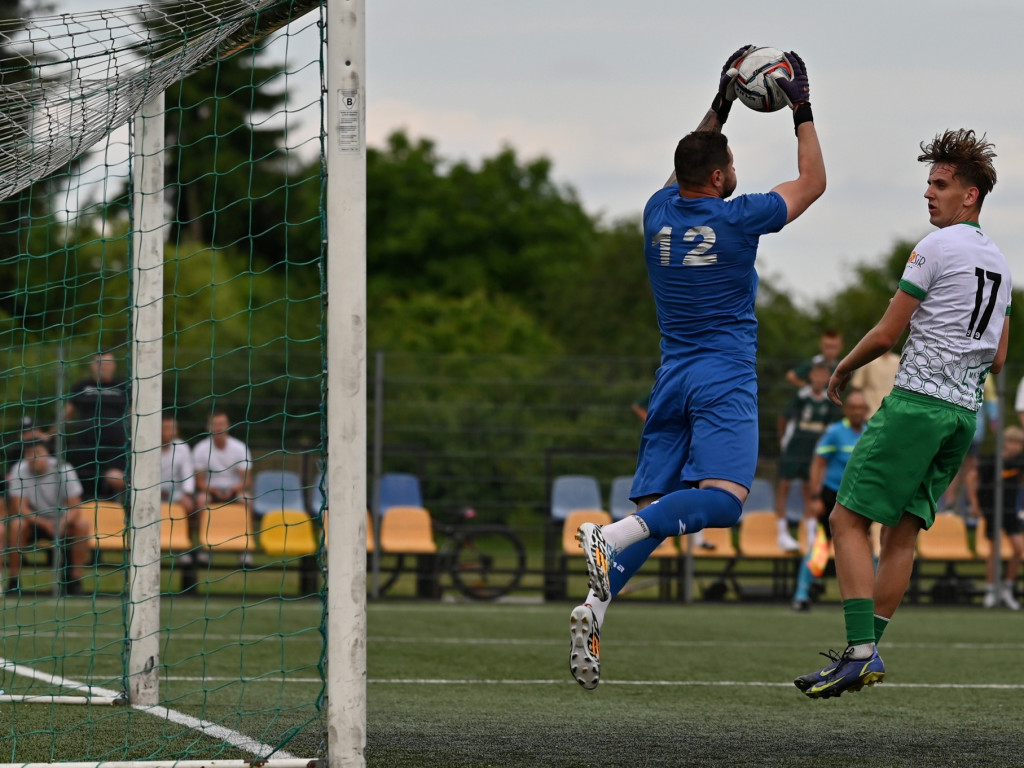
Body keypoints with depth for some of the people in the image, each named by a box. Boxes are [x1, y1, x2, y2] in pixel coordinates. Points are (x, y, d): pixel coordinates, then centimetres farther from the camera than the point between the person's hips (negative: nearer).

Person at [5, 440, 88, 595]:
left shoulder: (64, 470, -15)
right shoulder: (20, 471, -14)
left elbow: (75, 508, -15)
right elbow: (20, 508, -19)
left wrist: (63, 523, -38)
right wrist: (44, 524, -34)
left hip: (61, 522, 1)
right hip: (34, 522, -1)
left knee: (82, 524, -29)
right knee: (17, 525, -33)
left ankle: (75, 581, -20)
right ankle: (13, 581, -22)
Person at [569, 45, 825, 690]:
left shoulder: (659, 214, 8)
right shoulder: (737, 218, -7)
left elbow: (689, 169, 32)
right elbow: (812, 183, 8)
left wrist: (721, 105, 34)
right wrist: (802, 113, 16)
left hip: (673, 381, 6)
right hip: (725, 381, -6)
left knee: (654, 508, 4)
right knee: (722, 500, -19)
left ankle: (595, 609, -15)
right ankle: (611, 538, -38)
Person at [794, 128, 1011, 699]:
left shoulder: (936, 248, -8)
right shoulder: (1000, 262, 16)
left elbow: (887, 334, -6)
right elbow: (998, 359, 19)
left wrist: (843, 370, 10)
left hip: (918, 400, -8)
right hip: (966, 411, 8)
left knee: (849, 520, -7)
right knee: (903, 529, 10)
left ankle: (860, 651, -17)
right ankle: (868, 654, 7)